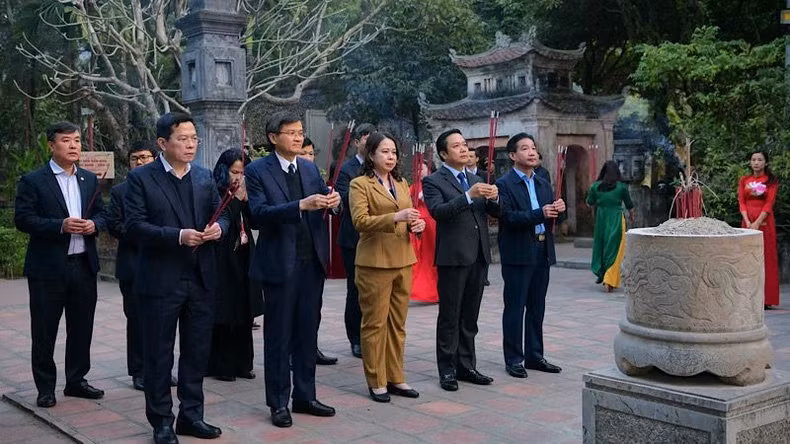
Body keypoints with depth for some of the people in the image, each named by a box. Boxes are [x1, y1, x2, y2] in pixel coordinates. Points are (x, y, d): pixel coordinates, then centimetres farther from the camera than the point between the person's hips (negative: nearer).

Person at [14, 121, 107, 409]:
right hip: (48, 268, -5)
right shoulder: (33, 181, -4)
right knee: (44, 331, 5)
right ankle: (45, 388, 17)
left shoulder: (89, 179, 11)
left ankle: (76, 381, 26)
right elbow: (23, 219, -11)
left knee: (81, 328, 12)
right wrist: (61, 225, -22)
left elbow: (101, 213, 15)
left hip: (84, 265, 5)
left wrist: (94, 224, -8)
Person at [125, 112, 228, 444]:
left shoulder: (205, 177, 10)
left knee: (197, 351, 12)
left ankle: (191, 415, 25)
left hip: (201, 279, 5)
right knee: (159, 353, 5)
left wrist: (218, 228, -11)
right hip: (161, 280, -4)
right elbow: (135, 225, -12)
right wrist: (177, 236, -22)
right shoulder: (140, 178, -5)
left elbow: (221, 216, 12)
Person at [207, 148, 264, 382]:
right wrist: (237, 198, -17)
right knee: (223, 316, -1)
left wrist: (247, 199, -7)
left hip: (243, 260, 7)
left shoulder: (243, 194, 11)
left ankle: (241, 363, 18)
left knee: (244, 315, 9)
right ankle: (220, 366, 8)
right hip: (223, 261, -7)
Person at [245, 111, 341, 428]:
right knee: (278, 335, 5)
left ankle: (305, 396, 24)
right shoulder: (257, 171, -7)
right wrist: (300, 206, -28)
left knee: (307, 333, 13)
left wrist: (332, 200, -16)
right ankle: (278, 403, 16)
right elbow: (259, 214, -19)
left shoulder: (311, 169, 10)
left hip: (312, 262, 5)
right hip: (280, 263, -5)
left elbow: (321, 206, 7)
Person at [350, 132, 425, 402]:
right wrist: (395, 218, -26)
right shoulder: (360, 184, -3)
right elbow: (360, 221, -15)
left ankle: (395, 378, 19)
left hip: (403, 261, 6)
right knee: (375, 323, 0)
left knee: (398, 322, 10)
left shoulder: (402, 184, 17)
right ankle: (376, 382, 9)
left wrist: (417, 224, -2)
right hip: (375, 262, -6)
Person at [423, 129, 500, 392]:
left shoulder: (476, 180, 16)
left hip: (477, 256, 6)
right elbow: (438, 211, -20)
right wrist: (468, 196, -28)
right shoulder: (434, 181, -4)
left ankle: (466, 367, 21)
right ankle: (447, 370, 9)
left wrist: (494, 198, -10)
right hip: (452, 257, -6)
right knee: (449, 318, 1)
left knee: (470, 318, 12)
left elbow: (496, 212, 12)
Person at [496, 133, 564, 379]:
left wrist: (558, 209, -8)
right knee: (515, 308, 1)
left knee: (537, 308, 13)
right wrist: (540, 213, -27)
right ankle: (513, 359, 10)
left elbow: (551, 218, 14)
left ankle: (534, 356, 23)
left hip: (542, 253, 7)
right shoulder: (504, 184, -7)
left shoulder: (543, 183, 15)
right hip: (518, 254, -7)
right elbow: (509, 217, -19)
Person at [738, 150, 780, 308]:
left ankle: (766, 299, 0)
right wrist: (748, 222, -12)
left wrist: (757, 223, -19)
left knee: (765, 257, -3)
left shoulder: (771, 181, 2)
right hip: (747, 221, 3)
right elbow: (741, 202, 3)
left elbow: (769, 203, -7)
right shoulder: (744, 180, 11)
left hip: (764, 222, -3)